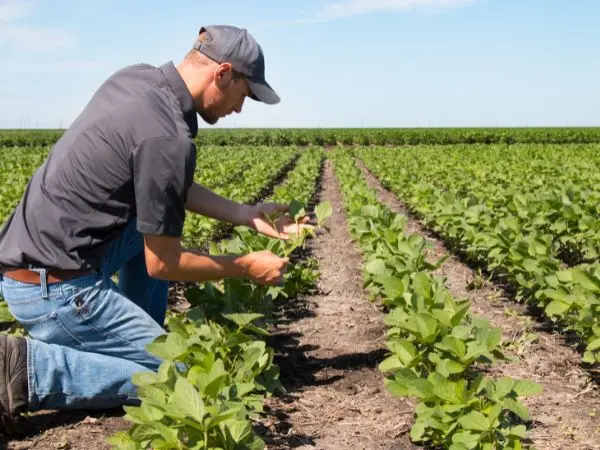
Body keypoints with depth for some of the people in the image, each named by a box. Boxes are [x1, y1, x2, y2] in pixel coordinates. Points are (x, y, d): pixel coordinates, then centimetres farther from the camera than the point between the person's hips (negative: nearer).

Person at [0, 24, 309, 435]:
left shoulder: (134, 77, 5)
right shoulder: (168, 138, -21)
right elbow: (162, 265, -13)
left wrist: (246, 214, 12)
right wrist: (245, 267, 1)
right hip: (55, 288, -9)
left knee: (158, 213, 20)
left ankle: (141, 340, 20)